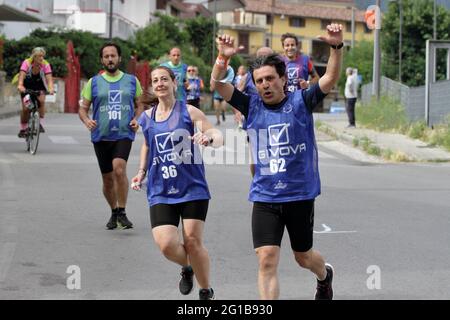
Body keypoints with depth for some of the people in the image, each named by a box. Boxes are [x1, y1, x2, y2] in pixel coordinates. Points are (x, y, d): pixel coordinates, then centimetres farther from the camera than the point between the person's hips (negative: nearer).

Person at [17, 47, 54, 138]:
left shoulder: (45, 65, -24)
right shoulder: (27, 63, -27)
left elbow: (49, 79, -33)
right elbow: (21, 75, -40)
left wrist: (51, 88, -53)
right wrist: (20, 86, -60)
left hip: (39, 86, 1)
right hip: (27, 87, -1)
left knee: (41, 101, -28)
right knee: (25, 108, -8)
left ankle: (41, 123, -13)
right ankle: (23, 129, 12)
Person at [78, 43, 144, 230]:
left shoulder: (132, 81, 8)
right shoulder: (93, 82, 6)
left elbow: (139, 105, 17)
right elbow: (83, 108, 9)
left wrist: (137, 120, -3)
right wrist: (86, 121, -12)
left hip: (124, 134, -2)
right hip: (101, 136, 2)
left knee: (119, 168, -25)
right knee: (107, 178, 8)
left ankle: (122, 213, -14)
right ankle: (114, 212, 30)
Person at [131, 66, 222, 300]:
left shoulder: (188, 112, -4)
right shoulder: (147, 118, 9)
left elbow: (218, 138, -13)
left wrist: (208, 138, -35)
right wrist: (142, 171, 14)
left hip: (192, 189, -3)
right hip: (160, 192, 3)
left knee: (193, 242, -6)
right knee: (166, 244, -13)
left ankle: (206, 292, 16)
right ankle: (187, 268, 22)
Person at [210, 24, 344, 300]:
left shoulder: (301, 102, -3)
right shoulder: (252, 106, 2)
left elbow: (331, 78, -15)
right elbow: (218, 83, -5)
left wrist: (337, 47, -31)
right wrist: (223, 58, -24)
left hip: (300, 195, -1)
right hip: (265, 198, 1)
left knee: (303, 257, 17)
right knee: (267, 261, -10)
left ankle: (325, 276, 51)